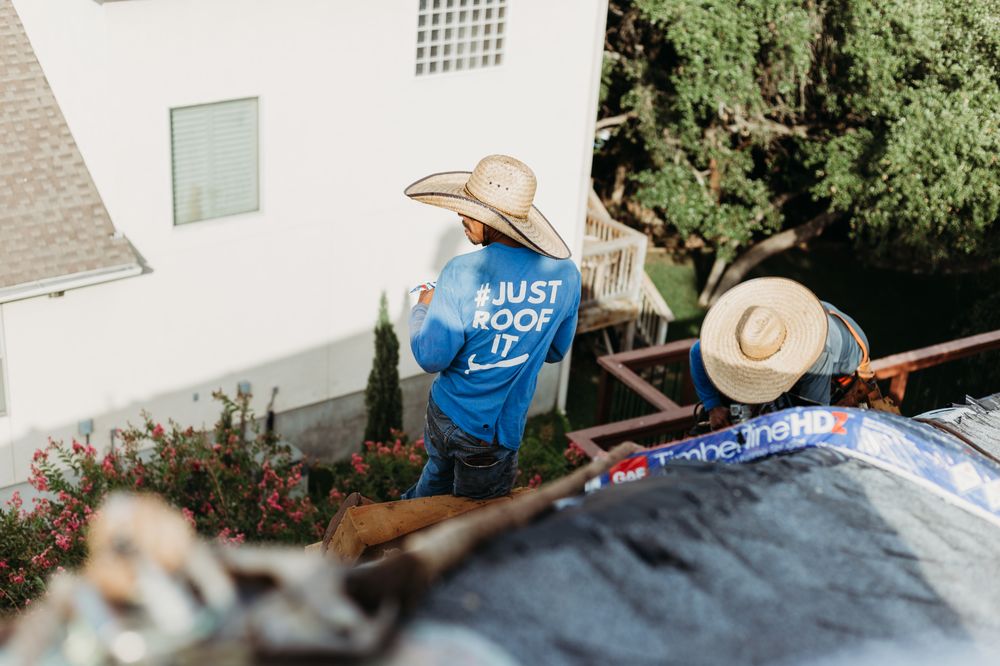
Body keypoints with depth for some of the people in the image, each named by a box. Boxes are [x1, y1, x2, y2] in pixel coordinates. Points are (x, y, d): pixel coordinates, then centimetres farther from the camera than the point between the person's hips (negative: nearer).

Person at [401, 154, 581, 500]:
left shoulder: (462, 273, -25)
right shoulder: (565, 275, -14)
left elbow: (431, 359, -17)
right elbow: (555, 352, 2)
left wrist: (423, 308, 1)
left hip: (444, 415, 0)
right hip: (494, 432, 0)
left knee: (437, 475, 31)